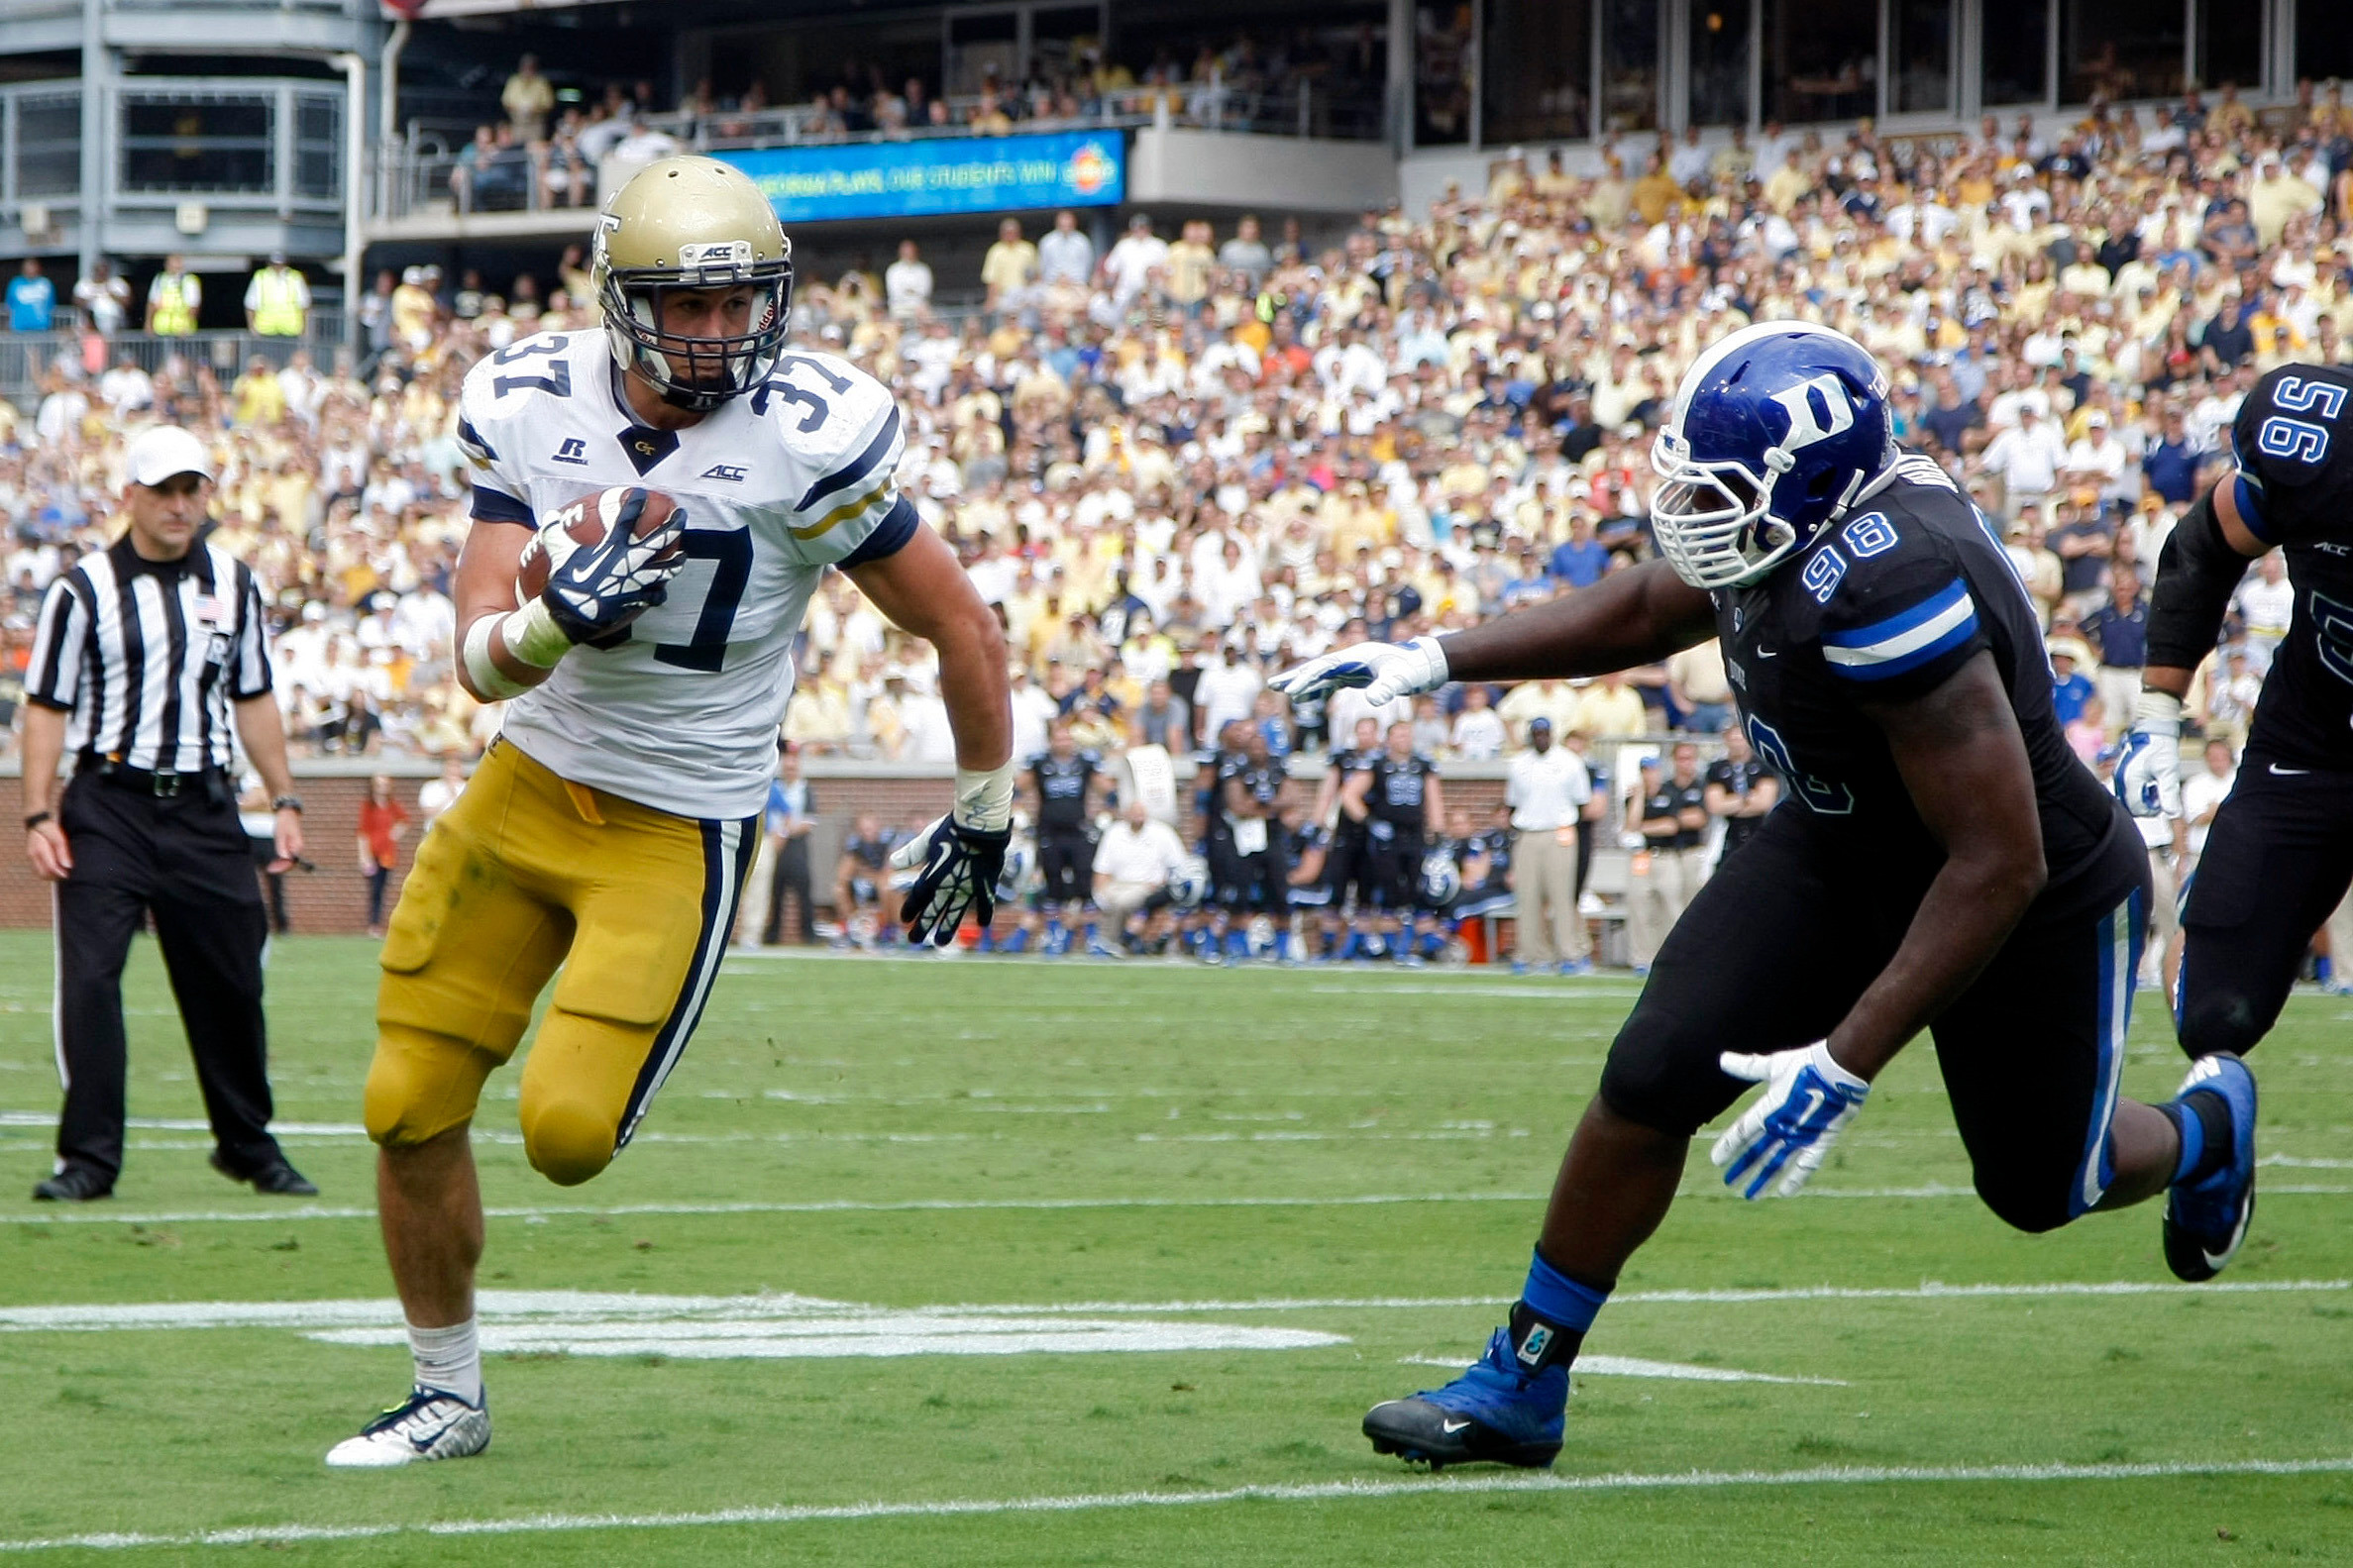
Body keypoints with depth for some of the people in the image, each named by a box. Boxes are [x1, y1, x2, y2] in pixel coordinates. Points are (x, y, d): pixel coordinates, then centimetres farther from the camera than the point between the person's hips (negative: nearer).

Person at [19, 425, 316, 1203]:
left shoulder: (232, 584, 9)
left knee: (230, 984, 8)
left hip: (203, 809, 4)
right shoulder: (84, 590, -4)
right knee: (89, 978, -10)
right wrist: (39, 815, -10)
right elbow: (47, 706, -2)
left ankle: (248, 1145, 24)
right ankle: (89, 1156, -5)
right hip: (108, 806, -4)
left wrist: (284, 799, 13)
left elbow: (252, 698, 17)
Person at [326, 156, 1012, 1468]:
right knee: (412, 1112, 4)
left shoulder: (809, 441, -18)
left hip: (679, 830, -4)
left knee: (567, 1134, -16)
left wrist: (983, 818, 4)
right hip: (527, 783, 4)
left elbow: (967, 635, -6)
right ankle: (449, 1397, 25)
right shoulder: (534, 406, -6)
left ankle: (602, 1072, 23)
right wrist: (556, 623, -31)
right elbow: (481, 661, -8)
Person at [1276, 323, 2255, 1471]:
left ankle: (2203, 1128, 52)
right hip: (1841, 851, 7)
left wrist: (1845, 1064, -35)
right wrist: (1434, 661, 3)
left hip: (2034, 902, -6)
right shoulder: (1786, 518, -15)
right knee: (1655, 1076, -9)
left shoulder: (1889, 589, -40)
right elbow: (1641, 613, 10)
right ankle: (1523, 1384, 4)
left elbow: (1999, 867, -37)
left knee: (2040, 1189, 17)